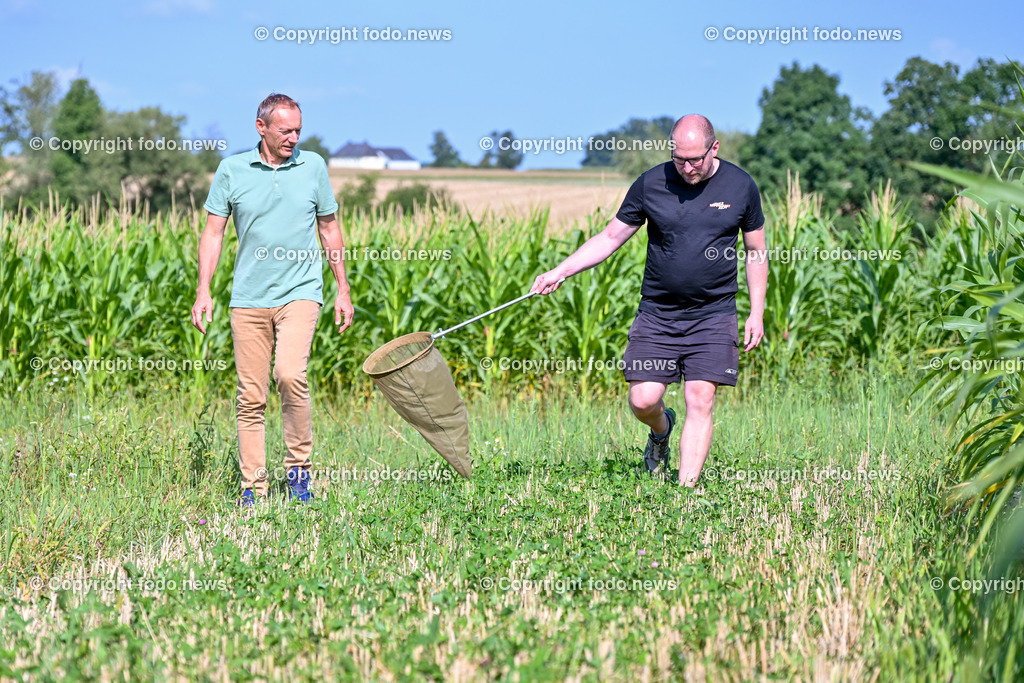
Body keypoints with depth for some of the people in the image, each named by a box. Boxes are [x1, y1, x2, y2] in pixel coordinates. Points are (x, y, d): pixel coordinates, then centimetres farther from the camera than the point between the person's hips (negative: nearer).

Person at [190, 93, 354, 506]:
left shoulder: (313, 166, 6)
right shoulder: (232, 170, 3)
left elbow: (329, 229, 14)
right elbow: (213, 232, 6)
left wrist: (343, 290, 13)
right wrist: (203, 291, -3)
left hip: (300, 292, -1)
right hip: (248, 297, 1)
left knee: (290, 375, -22)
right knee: (251, 396, 2)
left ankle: (299, 467, -5)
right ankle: (253, 485, 10)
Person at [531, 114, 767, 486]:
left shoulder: (740, 186, -1)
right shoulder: (650, 184, -3)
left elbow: (756, 252, 10)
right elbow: (610, 237, 4)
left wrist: (757, 313, 4)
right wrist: (560, 272, -5)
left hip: (713, 314, -1)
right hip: (657, 313, 1)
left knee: (700, 401, -10)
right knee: (643, 401, -4)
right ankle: (662, 429, 32)